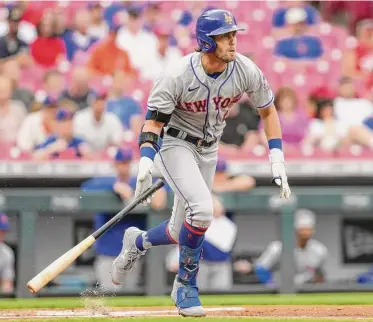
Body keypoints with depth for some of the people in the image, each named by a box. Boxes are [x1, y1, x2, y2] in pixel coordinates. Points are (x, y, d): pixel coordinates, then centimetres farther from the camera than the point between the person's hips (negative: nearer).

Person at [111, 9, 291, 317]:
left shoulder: (246, 71, -16)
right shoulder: (177, 76, -27)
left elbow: (268, 110, 0)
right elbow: (153, 122, -21)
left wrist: (277, 161, -7)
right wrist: (145, 165, -37)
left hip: (208, 151, 5)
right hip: (174, 144, -5)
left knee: (182, 232, 11)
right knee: (202, 209, -27)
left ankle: (137, 242, 45)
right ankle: (186, 286, -6)